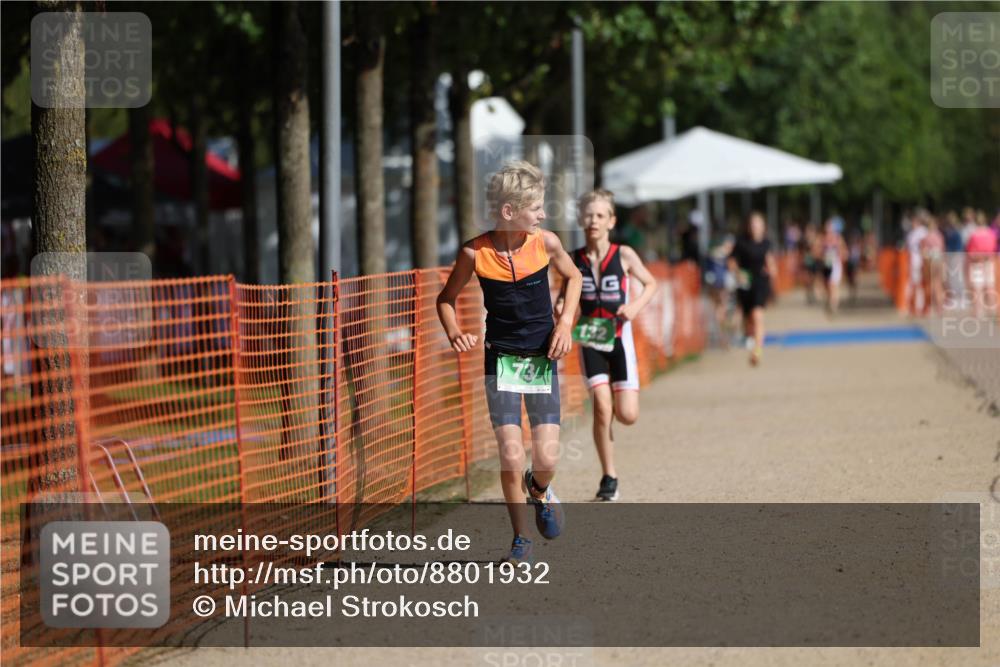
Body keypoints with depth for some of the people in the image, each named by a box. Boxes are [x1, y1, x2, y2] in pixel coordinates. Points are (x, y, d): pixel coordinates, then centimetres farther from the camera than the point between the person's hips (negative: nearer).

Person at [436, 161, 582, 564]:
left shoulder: (546, 243, -7)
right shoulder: (475, 254, -12)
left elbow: (573, 277, 13)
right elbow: (446, 299, 3)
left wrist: (565, 323, 0)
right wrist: (454, 334, -16)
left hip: (542, 360, 1)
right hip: (501, 361, -1)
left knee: (546, 458, -5)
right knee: (511, 457, -10)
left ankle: (538, 490, 33)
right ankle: (521, 540, 10)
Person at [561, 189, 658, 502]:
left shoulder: (624, 256, -7)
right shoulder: (574, 260, -3)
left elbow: (651, 283, 5)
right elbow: (567, 294, 11)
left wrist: (635, 305, -14)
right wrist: (561, 306, -12)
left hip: (619, 337, -1)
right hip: (589, 338, 1)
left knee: (627, 415, -5)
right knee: (601, 408, -10)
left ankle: (619, 400, 33)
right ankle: (609, 477, 1)